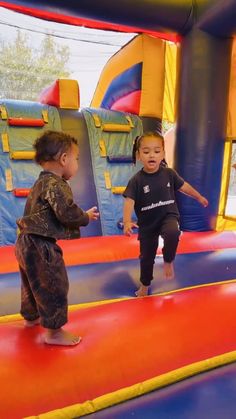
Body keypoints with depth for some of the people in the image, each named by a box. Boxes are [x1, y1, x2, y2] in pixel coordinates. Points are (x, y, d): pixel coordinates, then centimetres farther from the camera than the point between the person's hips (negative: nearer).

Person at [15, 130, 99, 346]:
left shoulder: (41, 182, 13)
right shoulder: (56, 185, -20)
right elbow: (68, 213, -27)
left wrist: (81, 216, 8)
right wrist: (87, 216, -7)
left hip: (27, 243, 11)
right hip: (40, 247, -11)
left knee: (33, 284, 26)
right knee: (54, 288, 2)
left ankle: (31, 317, 46)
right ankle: (54, 332, 15)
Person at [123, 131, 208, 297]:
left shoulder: (169, 173, -7)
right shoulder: (136, 180, -15)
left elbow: (183, 185, 10)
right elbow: (129, 201, -25)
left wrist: (199, 197, 24)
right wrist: (127, 221, -42)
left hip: (169, 216, 0)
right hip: (147, 223, 0)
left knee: (173, 233, -34)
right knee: (146, 256, 12)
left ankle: (168, 261, -3)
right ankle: (145, 284, 40)